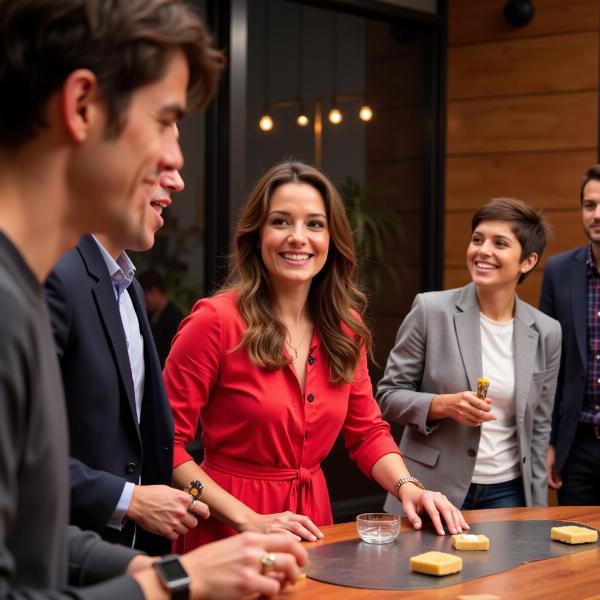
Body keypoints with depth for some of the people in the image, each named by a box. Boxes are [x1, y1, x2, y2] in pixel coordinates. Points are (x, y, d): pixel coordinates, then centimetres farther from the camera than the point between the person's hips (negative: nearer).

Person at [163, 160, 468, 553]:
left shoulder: (346, 328, 2)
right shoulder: (216, 320, -15)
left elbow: (367, 431, 9)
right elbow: (167, 442, -15)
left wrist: (408, 488, -9)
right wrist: (248, 520, -22)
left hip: (312, 522, 5)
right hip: (227, 530, -5)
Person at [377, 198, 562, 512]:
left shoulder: (546, 332, 1)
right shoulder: (430, 310, -8)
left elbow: (538, 429, 9)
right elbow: (389, 395, -3)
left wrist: (536, 511, 8)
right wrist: (443, 404, -20)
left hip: (507, 494, 3)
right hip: (433, 490, -2)